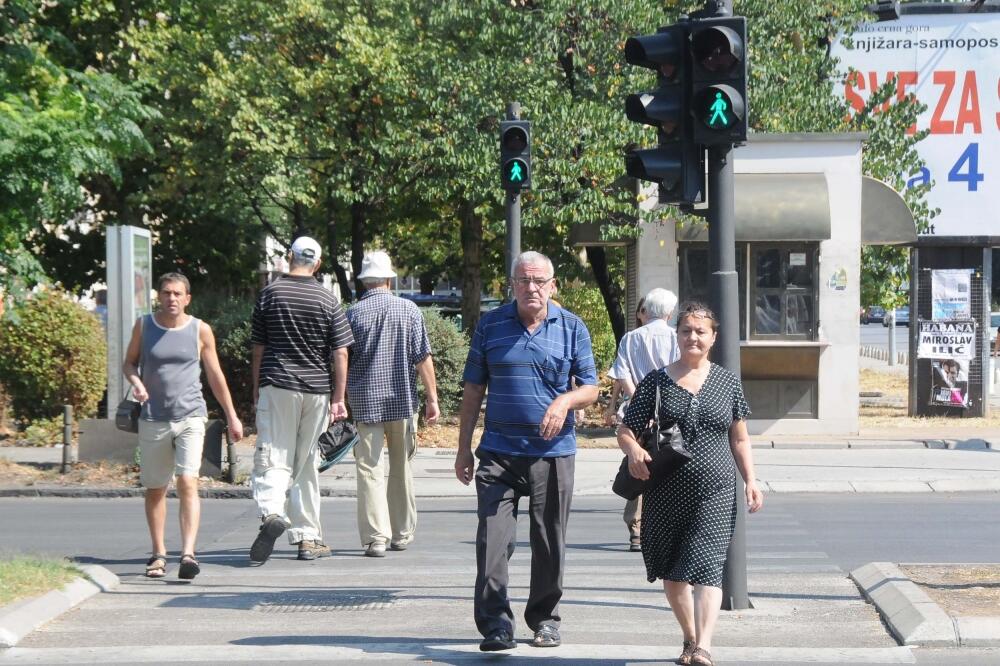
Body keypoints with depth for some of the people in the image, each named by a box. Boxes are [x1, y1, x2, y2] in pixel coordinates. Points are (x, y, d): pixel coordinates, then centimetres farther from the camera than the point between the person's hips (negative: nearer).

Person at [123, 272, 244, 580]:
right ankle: (158, 553, 23)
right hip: (153, 419, 2)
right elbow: (129, 362, 14)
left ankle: (188, 553, -23)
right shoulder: (144, 326, 4)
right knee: (155, 489, 9)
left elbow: (215, 375, 11)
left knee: (187, 482, -16)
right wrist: (135, 381, -9)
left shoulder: (200, 330, 2)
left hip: (191, 417, -2)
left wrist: (231, 416, 12)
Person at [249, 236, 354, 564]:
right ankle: (308, 538, 15)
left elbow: (258, 349, 5)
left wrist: (256, 390, 14)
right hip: (316, 389, 1)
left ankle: (271, 512, -34)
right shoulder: (327, 300, 1)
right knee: (306, 465, 11)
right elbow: (340, 354, -2)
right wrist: (338, 399, 3)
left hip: (276, 386, -1)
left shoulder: (270, 293, 0)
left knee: (273, 457, -5)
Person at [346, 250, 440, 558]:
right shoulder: (409, 310, 0)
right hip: (403, 400, 2)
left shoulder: (354, 314, -2)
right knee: (401, 469, 15)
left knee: (370, 469, -2)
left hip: (365, 402, -2)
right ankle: (402, 534, 22)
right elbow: (423, 358, -3)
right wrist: (432, 398, 1)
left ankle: (376, 537, -11)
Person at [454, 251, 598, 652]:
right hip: (499, 450, 0)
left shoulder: (571, 328, 5)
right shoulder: (490, 325, 6)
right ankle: (495, 624, -8)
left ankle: (544, 619, 22)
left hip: (553, 452, 0)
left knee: (549, 541, 7)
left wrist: (566, 400, -17)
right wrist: (464, 447, 7)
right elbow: (473, 391, 10)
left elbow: (590, 388, 6)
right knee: (493, 539, -10)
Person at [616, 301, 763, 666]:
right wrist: (633, 450, -16)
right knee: (672, 574, 10)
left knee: (705, 567, -15)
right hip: (667, 495, 1)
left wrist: (751, 481, 4)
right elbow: (626, 430, 6)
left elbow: (739, 439, 14)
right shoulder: (657, 382, 4)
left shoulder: (727, 382, 8)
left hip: (715, 493, -1)